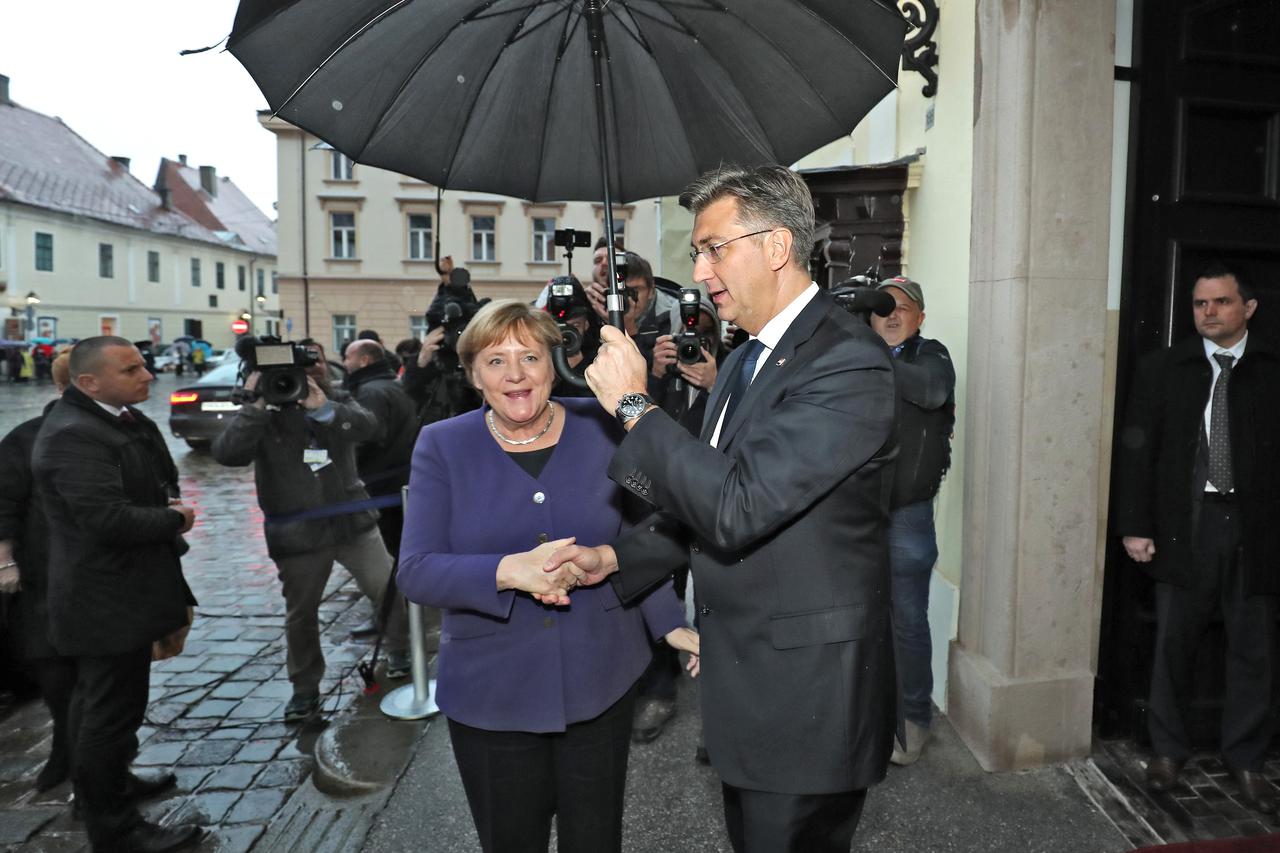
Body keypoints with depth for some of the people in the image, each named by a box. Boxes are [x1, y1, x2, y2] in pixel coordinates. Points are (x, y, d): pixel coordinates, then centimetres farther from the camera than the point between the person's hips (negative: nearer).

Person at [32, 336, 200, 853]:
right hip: (108, 601, -10)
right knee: (112, 711, 2)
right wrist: (175, 520, -15)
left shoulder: (125, 418, 8)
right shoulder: (72, 436, -23)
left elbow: (155, 488, 20)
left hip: (121, 592, 10)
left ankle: (104, 786, 42)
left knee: (99, 704, 24)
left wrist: (172, 513, 3)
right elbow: (110, 519, -30)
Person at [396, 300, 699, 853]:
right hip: (491, 692, 0)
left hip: (599, 681, 1)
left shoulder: (602, 429, -3)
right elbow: (416, 572, -11)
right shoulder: (442, 446, -5)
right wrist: (508, 572, -26)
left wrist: (670, 624, -3)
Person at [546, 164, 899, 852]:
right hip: (742, 683, 9)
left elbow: (738, 507, -29)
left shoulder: (849, 363, -21)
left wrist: (634, 405, -20)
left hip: (803, 694, -8)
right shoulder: (746, 360, 10)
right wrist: (616, 556, 3)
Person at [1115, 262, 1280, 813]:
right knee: (1173, 645, 9)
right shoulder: (1161, 370, 3)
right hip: (1185, 525, 0)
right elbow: (1137, 453, 1)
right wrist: (1135, 526, -4)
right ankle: (1168, 750, 26)